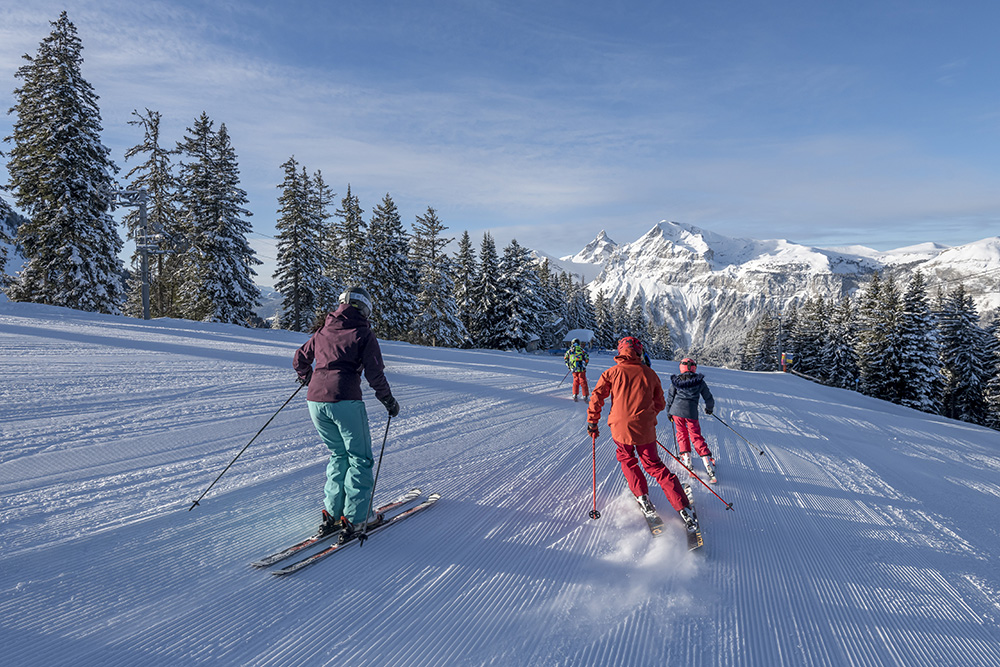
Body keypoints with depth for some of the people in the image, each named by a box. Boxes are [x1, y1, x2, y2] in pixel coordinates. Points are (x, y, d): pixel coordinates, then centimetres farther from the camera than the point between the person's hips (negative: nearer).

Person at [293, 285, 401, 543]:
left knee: (338, 455, 22)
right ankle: (354, 520, 8)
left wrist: (307, 378, 47)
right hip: (345, 401, -6)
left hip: (315, 402, 6)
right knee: (359, 459, 8)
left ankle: (331, 514, 21)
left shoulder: (322, 332, 16)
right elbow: (375, 374, -6)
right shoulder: (363, 334, 0)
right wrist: (389, 401, 7)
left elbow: (299, 360, 27)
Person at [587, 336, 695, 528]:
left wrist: (592, 423, 6)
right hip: (645, 429, 2)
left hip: (620, 428, -1)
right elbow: (660, 403, 14)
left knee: (626, 459, 26)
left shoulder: (612, 372, 1)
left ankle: (642, 497, 18)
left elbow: (596, 397, -4)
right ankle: (683, 508, 7)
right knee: (654, 465, 14)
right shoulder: (649, 373, 6)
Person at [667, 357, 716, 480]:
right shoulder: (700, 381, 1)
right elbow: (709, 398, 9)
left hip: (676, 410, 0)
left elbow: (670, 397, 6)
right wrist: (709, 408, 29)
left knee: (681, 434, 17)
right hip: (691, 412, 0)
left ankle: (686, 457, 14)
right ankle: (707, 460, 2)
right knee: (696, 437, 8)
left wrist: (669, 412, 19)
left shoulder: (676, 381, 1)